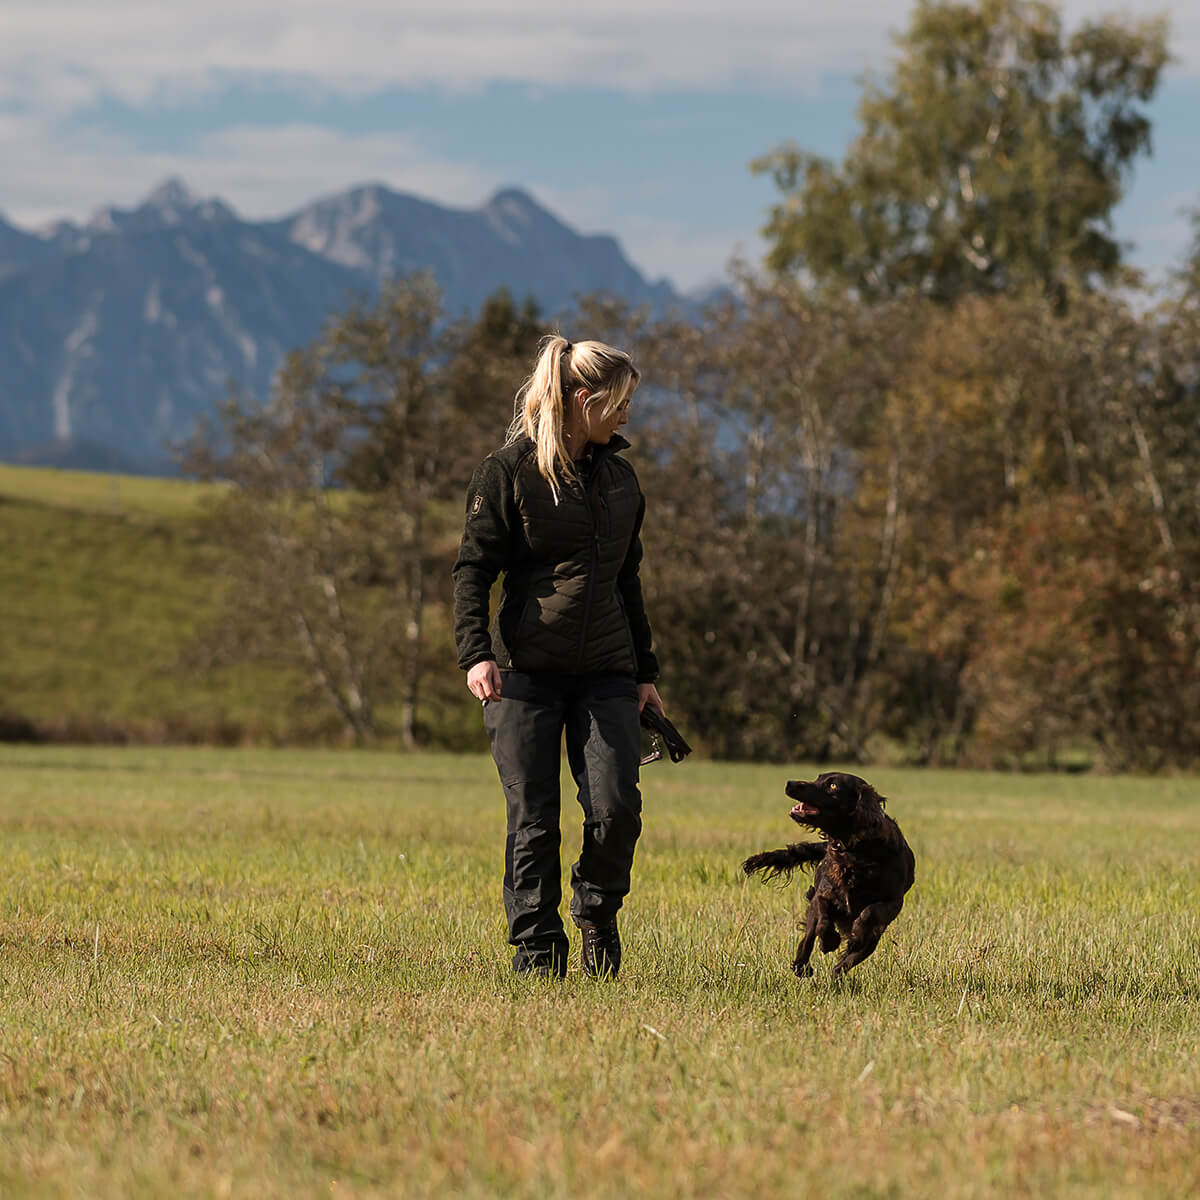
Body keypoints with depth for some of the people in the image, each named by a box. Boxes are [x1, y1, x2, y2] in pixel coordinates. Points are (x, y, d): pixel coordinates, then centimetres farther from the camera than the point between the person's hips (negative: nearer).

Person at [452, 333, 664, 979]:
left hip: (605, 672, 4)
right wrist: (475, 652, -18)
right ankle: (537, 954, 6)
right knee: (533, 822, -3)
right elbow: (473, 568, -5)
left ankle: (597, 908, 17)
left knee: (617, 809, -10)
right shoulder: (507, 472, -3)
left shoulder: (620, 477, 14)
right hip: (526, 670, -4)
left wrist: (645, 671, 21)